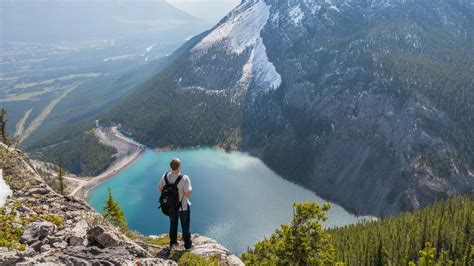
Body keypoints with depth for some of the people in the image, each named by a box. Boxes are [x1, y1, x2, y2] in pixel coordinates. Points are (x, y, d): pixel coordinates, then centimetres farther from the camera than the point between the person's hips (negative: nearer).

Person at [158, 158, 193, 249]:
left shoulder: (165, 176, -14)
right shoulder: (184, 178, -30)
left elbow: (160, 189, -3)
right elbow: (188, 193, -29)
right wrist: (190, 189, -10)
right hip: (183, 206, -4)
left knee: (173, 223, 27)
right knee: (185, 225, 17)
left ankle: (173, 241, 43)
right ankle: (188, 244, 31)